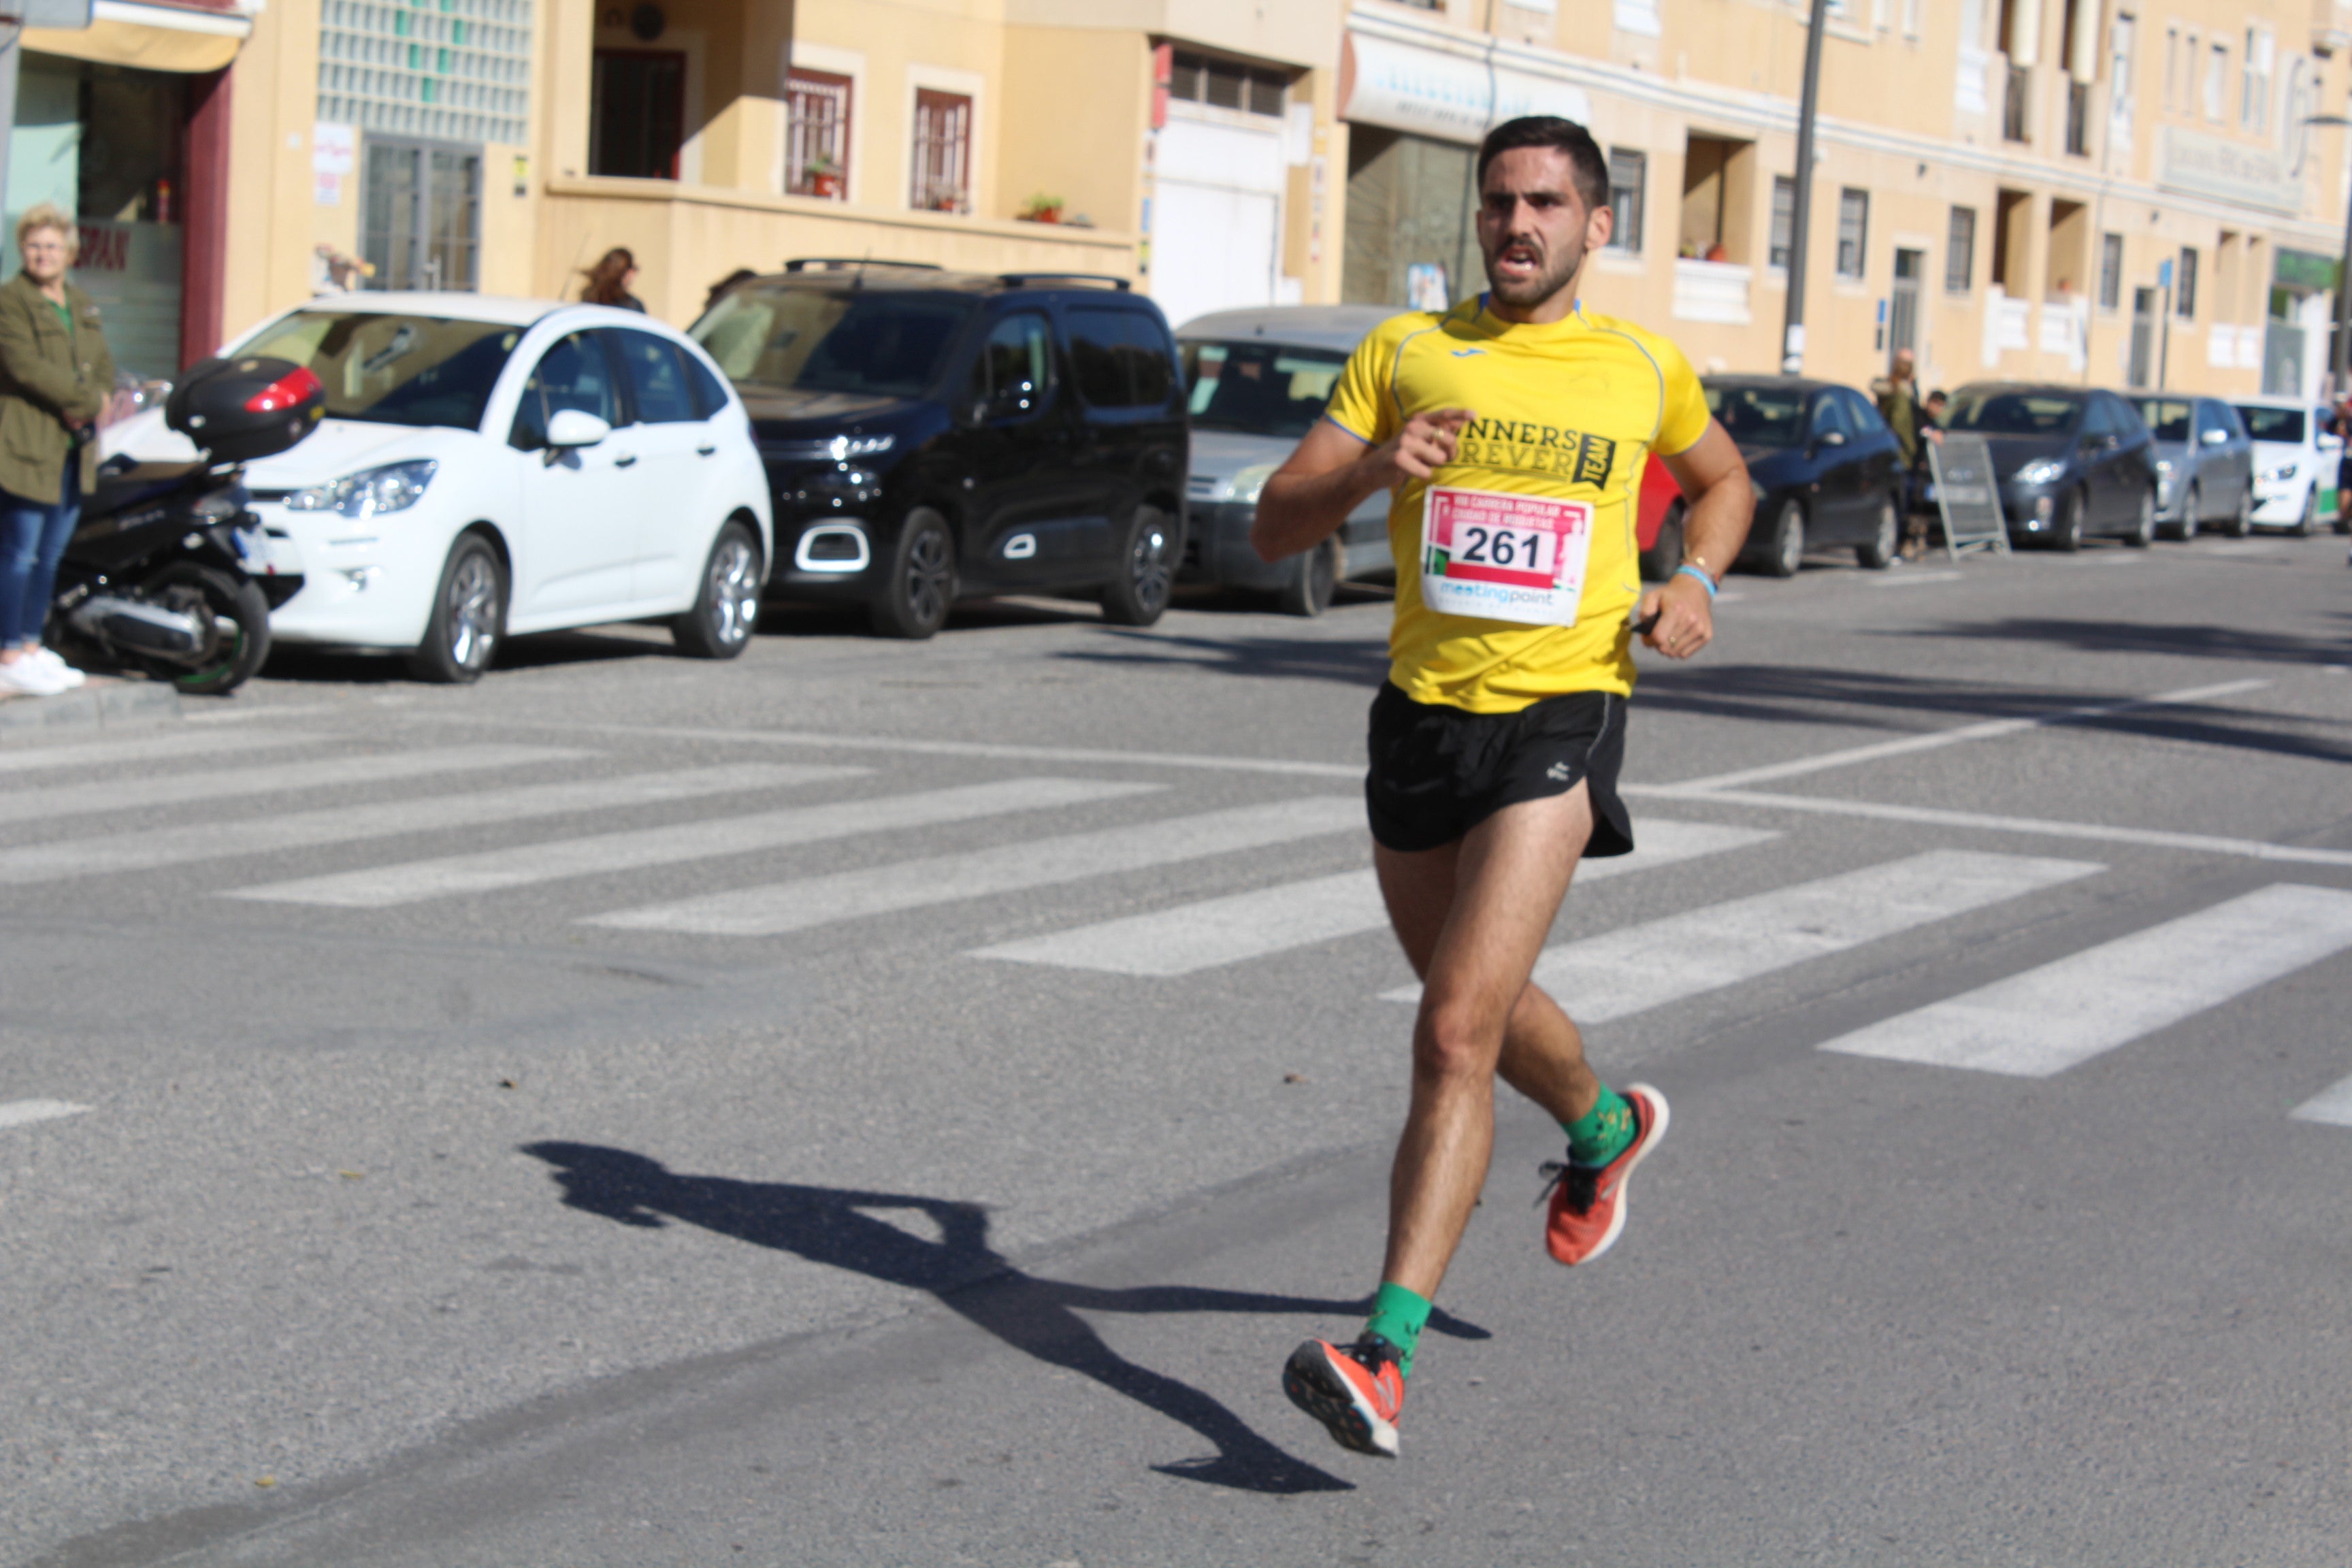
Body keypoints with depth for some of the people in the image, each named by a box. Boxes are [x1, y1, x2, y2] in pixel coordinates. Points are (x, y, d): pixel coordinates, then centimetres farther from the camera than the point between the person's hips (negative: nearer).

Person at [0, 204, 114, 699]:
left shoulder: (82, 305, 18)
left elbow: (104, 365, 14)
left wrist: (94, 402, -7)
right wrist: (86, 398, -15)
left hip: (75, 449, 8)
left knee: (49, 556, 13)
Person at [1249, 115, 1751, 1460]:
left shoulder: (1644, 371, 5)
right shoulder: (1406, 351, 5)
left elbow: (1726, 479, 26)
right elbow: (1276, 528, 1)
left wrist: (1695, 580, 5)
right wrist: (1372, 467, -19)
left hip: (1559, 713, -4)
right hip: (1422, 711, 4)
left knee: (1457, 1031, -19)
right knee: (1478, 1005, 22)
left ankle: (1387, 1355, -23)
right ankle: (1606, 1126, 56)